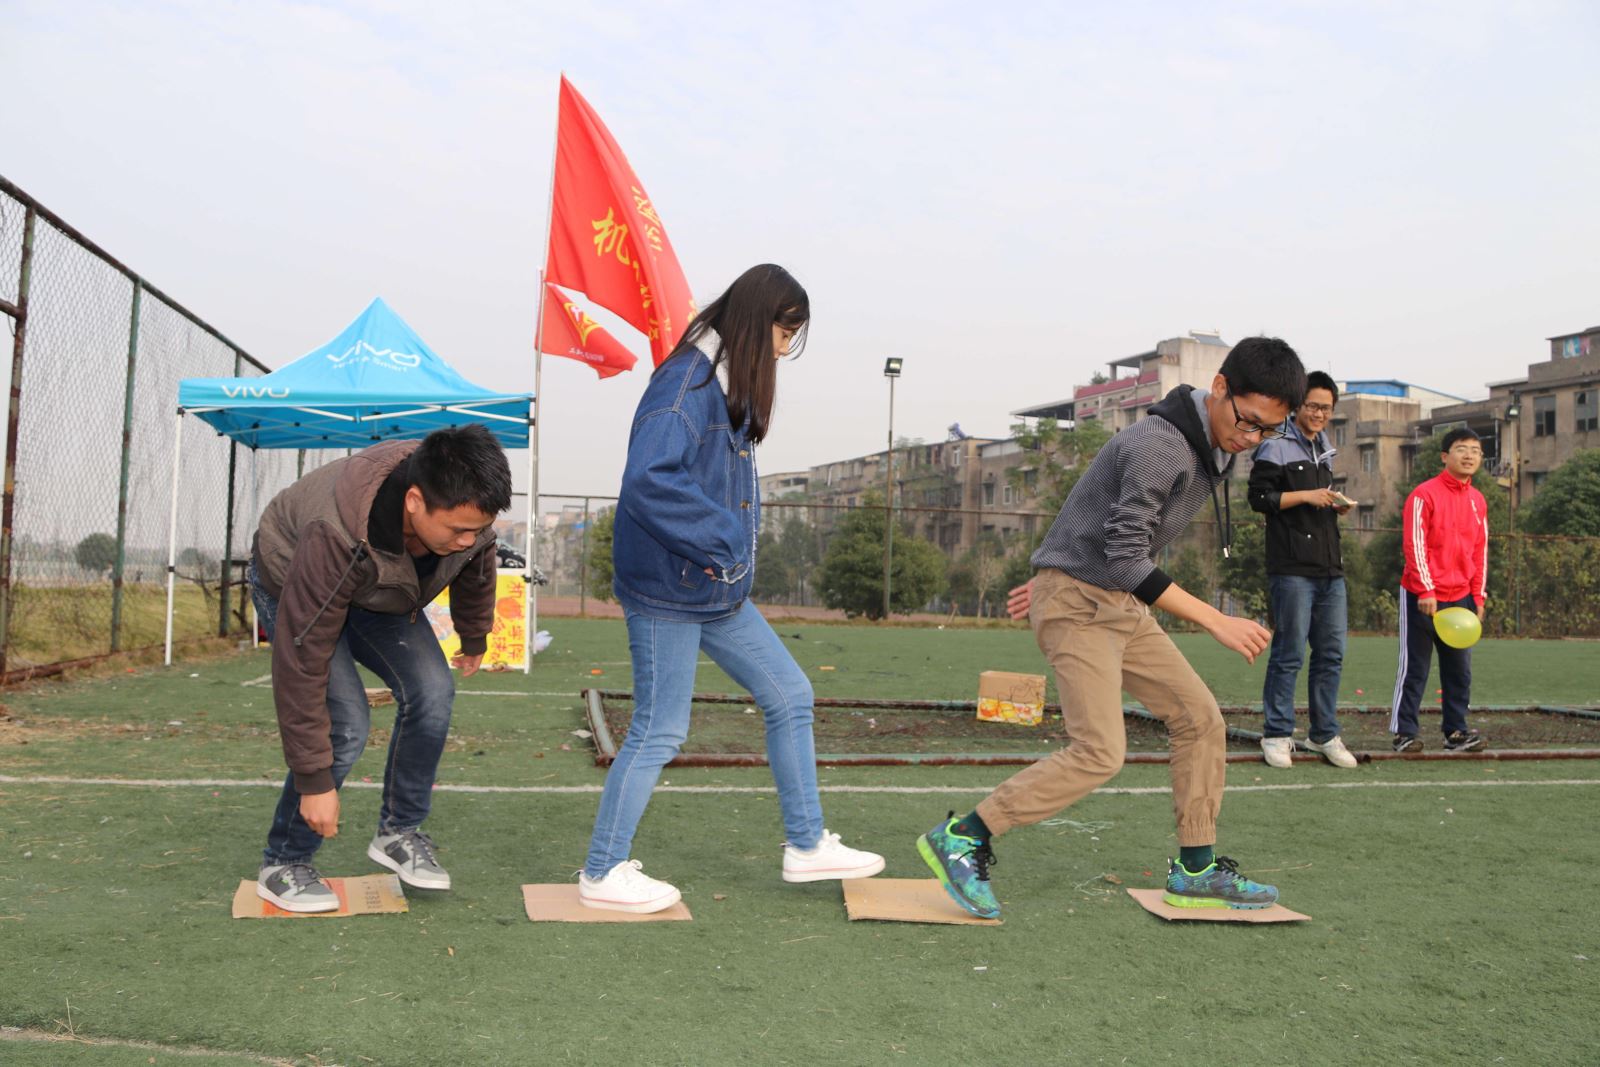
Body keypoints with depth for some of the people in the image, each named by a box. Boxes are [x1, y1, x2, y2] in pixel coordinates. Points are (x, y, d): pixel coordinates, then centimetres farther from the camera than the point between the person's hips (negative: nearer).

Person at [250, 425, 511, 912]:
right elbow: (301, 661, -37)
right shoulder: (336, 539, -44)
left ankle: (398, 832, 5)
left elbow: (476, 569, -1)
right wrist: (314, 780, -31)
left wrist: (474, 639, 17)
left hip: (378, 591, 6)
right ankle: (282, 864, 0)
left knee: (432, 691, -13)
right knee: (345, 723, -19)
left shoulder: (463, 504, -27)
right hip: (289, 584, -5)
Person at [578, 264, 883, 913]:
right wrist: (721, 540, -24)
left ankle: (806, 846, 24)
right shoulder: (686, 384, -19)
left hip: (717, 590, 10)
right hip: (667, 589, -10)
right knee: (660, 732, 0)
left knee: (789, 696, 12)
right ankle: (603, 873, 17)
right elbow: (648, 480, -31)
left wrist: (735, 551, 6)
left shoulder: (731, 386, 12)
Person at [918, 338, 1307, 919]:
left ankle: (1195, 870, 20)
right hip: (1076, 599, -10)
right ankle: (962, 838, -7)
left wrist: (1057, 574, 20)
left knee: (1200, 718, 8)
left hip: (1120, 604, 10)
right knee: (1099, 752, -17)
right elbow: (1125, 558, -26)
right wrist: (1217, 621, -26)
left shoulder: (1214, 445, 9)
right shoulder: (1159, 445, -23)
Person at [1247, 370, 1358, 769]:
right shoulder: (1277, 446, -3)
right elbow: (1260, 497, -11)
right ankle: (1277, 736, 5)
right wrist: (1307, 496, -15)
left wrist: (1337, 504, 9)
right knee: (1288, 654, -4)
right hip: (1292, 570, -7)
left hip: (1330, 570, 8)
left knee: (1331, 654, 8)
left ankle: (1324, 734, 17)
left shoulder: (1324, 450, 20)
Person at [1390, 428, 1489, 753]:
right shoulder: (1425, 494, -8)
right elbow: (1414, 545, -13)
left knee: (1460, 669, 8)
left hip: (1461, 598, 6)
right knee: (1414, 668, -1)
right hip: (1422, 598, -6)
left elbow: (1480, 552, 15)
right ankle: (1404, 732, 6)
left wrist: (1479, 597, 10)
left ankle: (1456, 731, 17)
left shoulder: (1478, 501, 11)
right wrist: (1427, 591, -17)